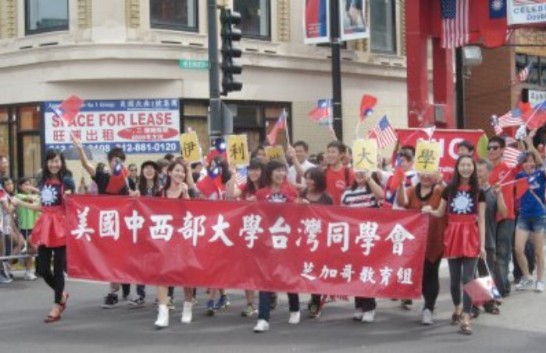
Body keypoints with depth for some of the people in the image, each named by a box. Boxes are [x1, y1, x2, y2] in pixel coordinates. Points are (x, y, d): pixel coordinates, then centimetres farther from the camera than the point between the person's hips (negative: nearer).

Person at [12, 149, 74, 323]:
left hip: (60, 227, -6)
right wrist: (20, 202, 21)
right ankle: (62, 295, 31)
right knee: (43, 269, 6)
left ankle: (56, 307, 8)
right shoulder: (43, 182, 11)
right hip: (45, 227, 6)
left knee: (58, 268, -1)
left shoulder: (67, 181, -5)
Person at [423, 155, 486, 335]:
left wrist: (482, 244, -5)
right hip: (453, 236, 2)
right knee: (454, 279, 11)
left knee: (468, 278, -7)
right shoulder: (449, 189, 5)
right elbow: (440, 213, 13)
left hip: (471, 237, -2)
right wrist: (429, 211, -10)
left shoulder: (478, 192, 1)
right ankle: (457, 308, 35)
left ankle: (465, 319, -7)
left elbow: (481, 220, 0)